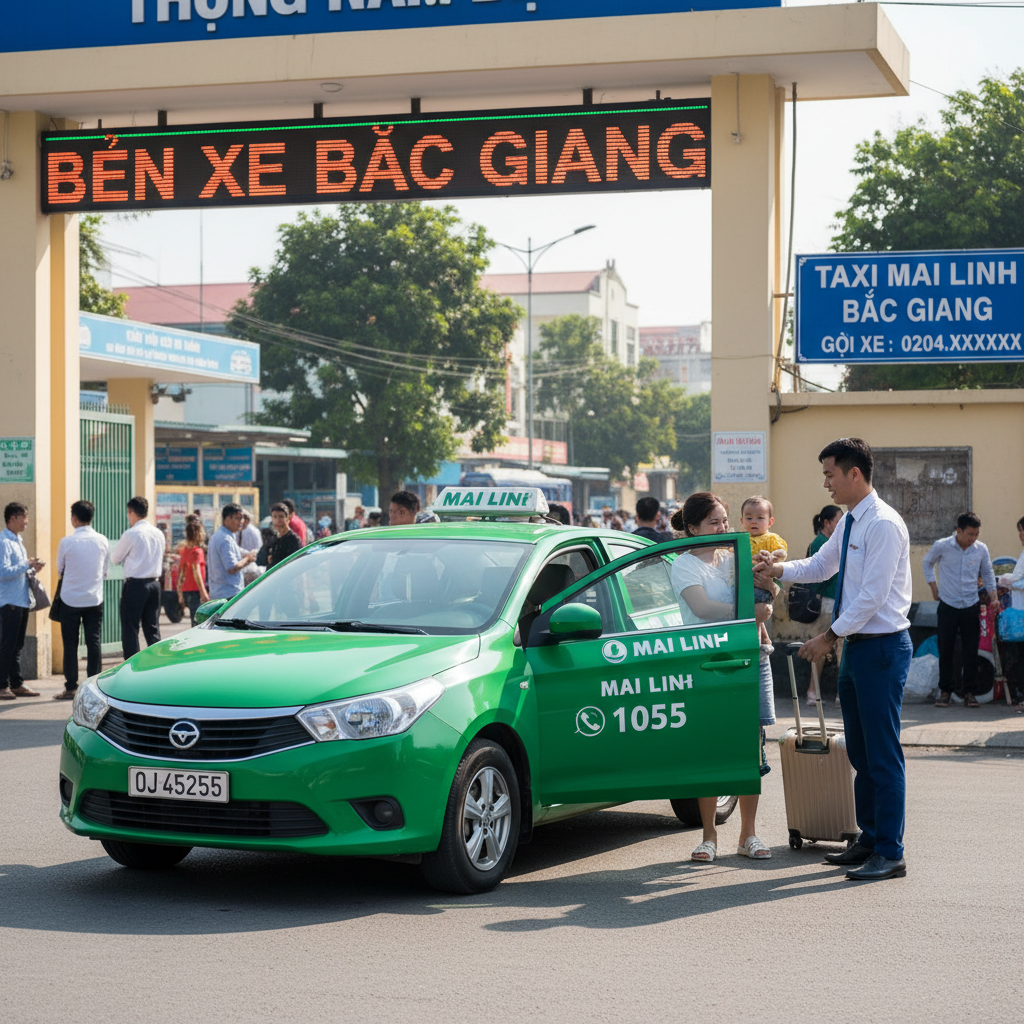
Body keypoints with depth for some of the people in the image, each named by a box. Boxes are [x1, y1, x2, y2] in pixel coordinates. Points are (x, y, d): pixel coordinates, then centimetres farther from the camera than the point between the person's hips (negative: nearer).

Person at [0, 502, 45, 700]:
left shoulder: (17, 541, 17)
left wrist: (32, 568, 7)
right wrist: (27, 565, -18)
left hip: (22, 600, 9)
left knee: (17, 646, 13)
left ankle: (16, 684, 18)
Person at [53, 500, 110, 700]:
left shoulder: (66, 542, -10)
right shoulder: (102, 541, -1)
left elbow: (60, 570, 4)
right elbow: (106, 571, 8)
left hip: (71, 599, -2)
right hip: (95, 599, 3)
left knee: (70, 644, 5)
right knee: (94, 642, 6)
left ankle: (71, 688, 5)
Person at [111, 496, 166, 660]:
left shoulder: (130, 534, -11)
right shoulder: (158, 534, 8)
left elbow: (115, 558, 1)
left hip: (135, 585, -6)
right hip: (154, 584, 6)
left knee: (130, 630, -1)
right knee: (153, 629, 10)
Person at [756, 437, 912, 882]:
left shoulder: (884, 525, -17)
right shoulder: (849, 523, 12)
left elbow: (872, 596, -20)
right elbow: (821, 566, 26)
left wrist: (829, 636, -15)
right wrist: (779, 570, 9)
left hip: (883, 647, -10)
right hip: (856, 646, 10)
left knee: (883, 753, -6)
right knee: (859, 751, 15)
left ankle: (889, 853, -1)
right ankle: (869, 841, 24)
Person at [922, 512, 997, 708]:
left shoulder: (981, 549, -1)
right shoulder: (942, 546, -7)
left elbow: (987, 572, 15)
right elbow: (927, 563, 13)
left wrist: (992, 590, 1)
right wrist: (932, 584, 6)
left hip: (971, 606, 1)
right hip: (948, 606, -1)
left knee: (971, 651, 1)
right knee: (945, 650, 1)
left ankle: (970, 692, 10)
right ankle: (945, 691, 12)